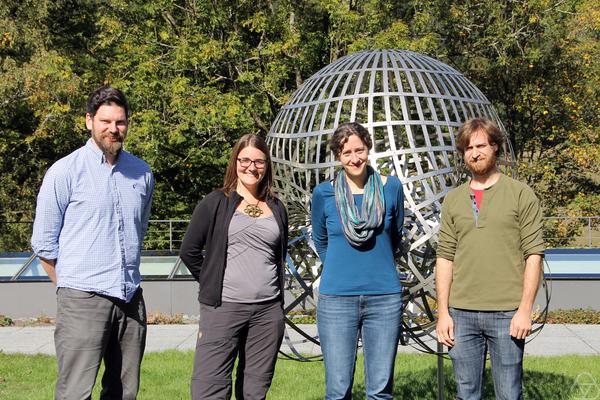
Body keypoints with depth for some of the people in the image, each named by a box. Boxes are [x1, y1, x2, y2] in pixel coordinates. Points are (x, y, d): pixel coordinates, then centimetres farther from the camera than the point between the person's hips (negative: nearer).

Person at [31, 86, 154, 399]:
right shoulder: (65, 171, -4)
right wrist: (71, 286, 6)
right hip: (83, 302, -5)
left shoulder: (142, 173, 10)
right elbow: (43, 243, 0)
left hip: (131, 300, 5)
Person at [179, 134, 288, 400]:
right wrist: (213, 284, 6)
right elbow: (189, 251, 3)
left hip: (269, 311, 4)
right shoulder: (216, 203, 2)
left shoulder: (276, 208, 14)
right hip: (223, 308, -4)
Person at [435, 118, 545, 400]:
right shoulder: (453, 200, 11)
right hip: (462, 313, 3)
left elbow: (533, 254, -4)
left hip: (507, 314, -3)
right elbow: (445, 257, 10)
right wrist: (443, 312, 3)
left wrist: (525, 310, -11)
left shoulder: (520, 194, 1)